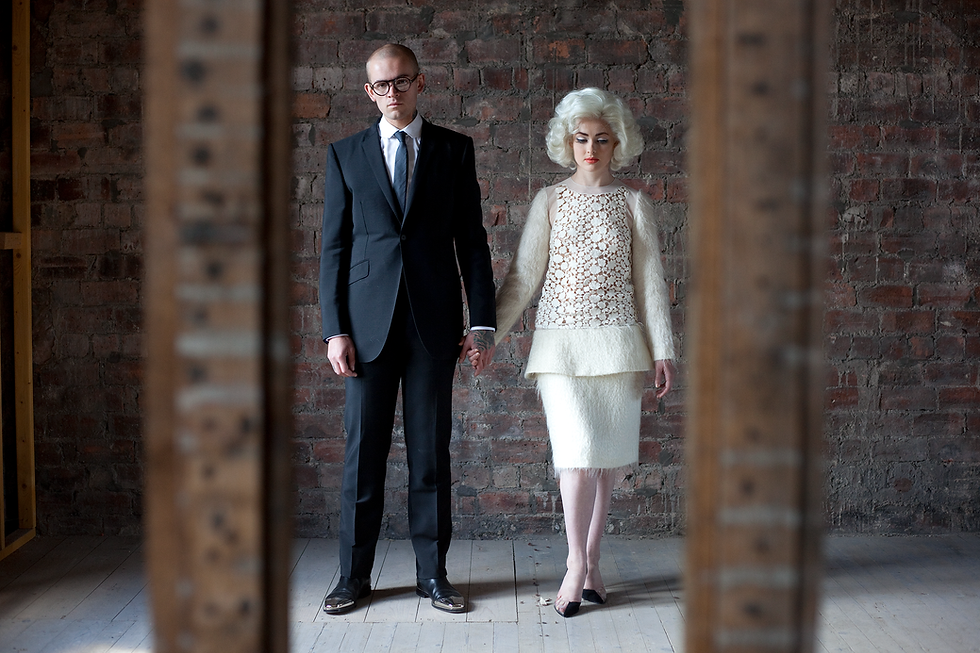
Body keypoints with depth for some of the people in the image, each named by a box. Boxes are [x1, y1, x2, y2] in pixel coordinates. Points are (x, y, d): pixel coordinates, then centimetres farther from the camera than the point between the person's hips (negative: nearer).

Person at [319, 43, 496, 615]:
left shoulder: (454, 150, 7)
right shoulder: (346, 154, 9)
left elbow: (472, 240, 6)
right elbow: (334, 247, 7)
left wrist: (483, 321, 0)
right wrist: (334, 328, -2)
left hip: (434, 322, 0)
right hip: (368, 321, 0)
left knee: (431, 452, 5)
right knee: (363, 451, 4)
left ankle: (433, 572, 17)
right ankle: (355, 575, 16)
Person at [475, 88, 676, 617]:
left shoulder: (634, 205, 7)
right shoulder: (549, 202, 7)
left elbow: (650, 281, 7)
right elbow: (522, 277, 5)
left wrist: (662, 350, 2)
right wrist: (489, 333, -3)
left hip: (618, 344, 1)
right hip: (561, 342, -1)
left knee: (605, 457, 4)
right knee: (578, 454, -10)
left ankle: (590, 564, 16)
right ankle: (577, 565, 3)